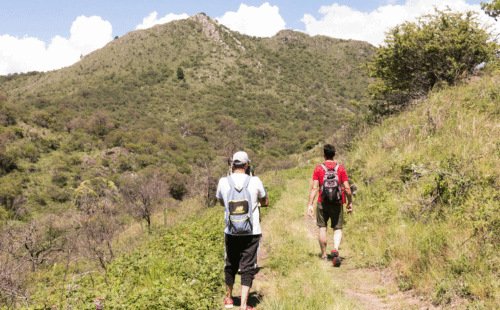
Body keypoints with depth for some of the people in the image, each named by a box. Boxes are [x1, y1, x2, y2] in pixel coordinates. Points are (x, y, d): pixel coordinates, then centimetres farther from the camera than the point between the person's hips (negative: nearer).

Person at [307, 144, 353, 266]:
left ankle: (324, 255, 19)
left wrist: (310, 204, -7)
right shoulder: (341, 168, 1)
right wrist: (350, 203, 9)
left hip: (322, 202, 0)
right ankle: (335, 250, -17)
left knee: (322, 228, 12)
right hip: (337, 203, 0)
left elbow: (314, 188, -8)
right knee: (338, 229, 8)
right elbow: (347, 188, -2)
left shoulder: (318, 168, -1)